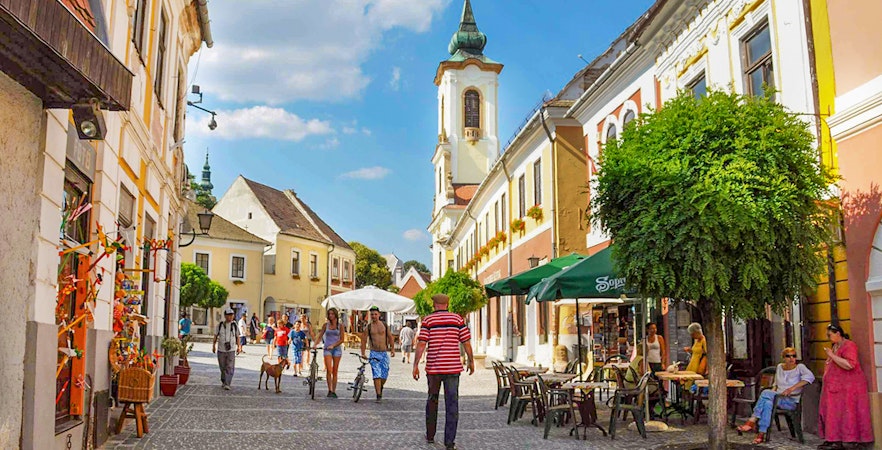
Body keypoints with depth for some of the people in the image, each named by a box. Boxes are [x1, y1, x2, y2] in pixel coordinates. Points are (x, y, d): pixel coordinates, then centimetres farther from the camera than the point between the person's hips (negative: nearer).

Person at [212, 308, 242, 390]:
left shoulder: (235, 326, 3)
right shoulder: (220, 325, 1)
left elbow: (237, 337, 10)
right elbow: (216, 336, 9)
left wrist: (239, 347, 5)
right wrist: (214, 345, 4)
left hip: (231, 350, -1)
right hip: (221, 350, 1)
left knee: (230, 368, -10)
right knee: (223, 367, 10)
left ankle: (227, 384, -10)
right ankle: (223, 381, 32)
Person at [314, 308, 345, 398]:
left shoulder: (340, 325, 4)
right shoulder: (326, 325, 8)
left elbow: (342, 339, 0)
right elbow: (319, 336, 6)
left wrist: (333, 345, -12)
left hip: (337, 348, 0)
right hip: (327, 349, 0)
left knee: (335, 371, 2)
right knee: (328, 370, -13)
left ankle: (334, 391, 8)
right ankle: (329, 390, -5)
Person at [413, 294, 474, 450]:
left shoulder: (428, 320, 0)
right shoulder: (457, 319, 2)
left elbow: (421, 344, -7)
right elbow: (466, 343, 2)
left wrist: (416, 365, -3)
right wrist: (471, 362, 13)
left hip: (433, 367, 1)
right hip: (453, 367, 0)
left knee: (432, 401, 17)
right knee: (452, 404, 1)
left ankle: (430, 436, 27)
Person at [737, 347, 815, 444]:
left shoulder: (800, 367, 0)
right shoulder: (780, 367, 16)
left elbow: (810, 376, -20)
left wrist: (792, 388, -27)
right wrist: (773, 392, 3)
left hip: (792, 401, -4)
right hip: (778, 398, 4)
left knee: (766, 393, -32)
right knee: (767, 403, -33)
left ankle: (752, 421, -30)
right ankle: (761, 435, -37)